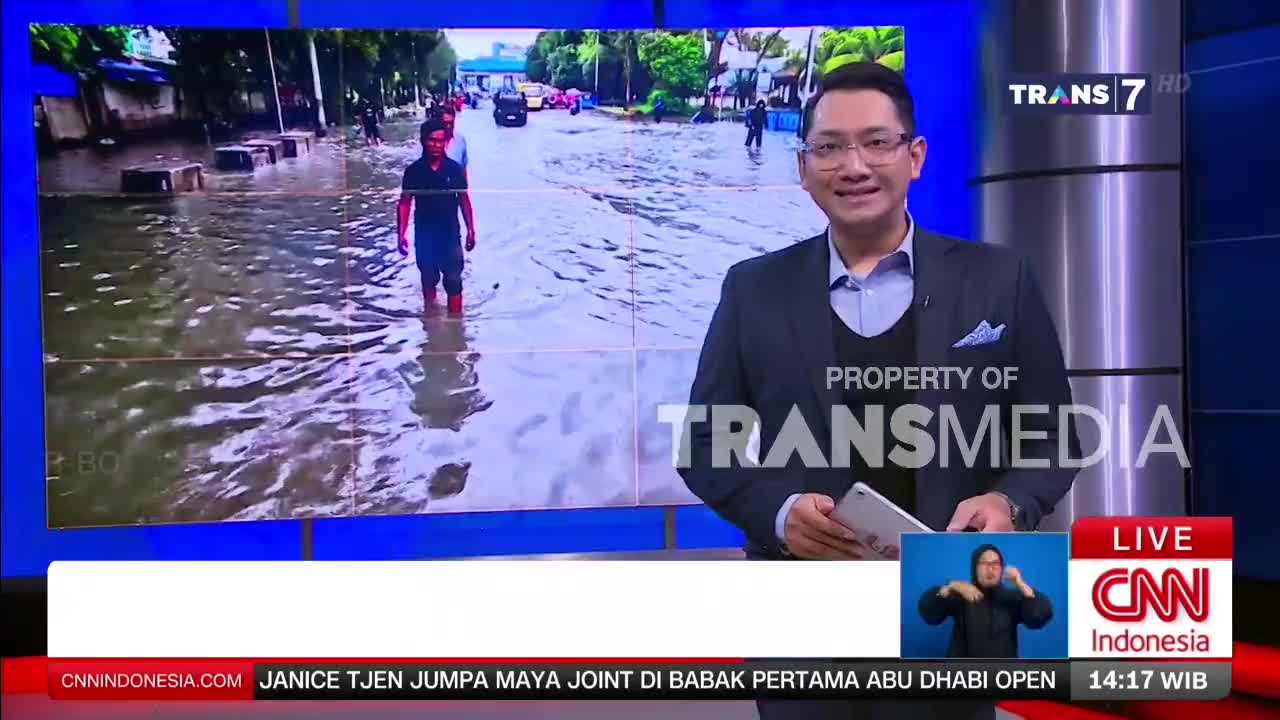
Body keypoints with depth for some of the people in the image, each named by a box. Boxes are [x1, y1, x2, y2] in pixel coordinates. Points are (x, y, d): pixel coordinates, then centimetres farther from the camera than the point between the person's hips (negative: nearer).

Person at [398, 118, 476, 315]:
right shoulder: (413, 171, -7)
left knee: (453, 283, 2)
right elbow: (405, 203, -2)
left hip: (450, 236, -1)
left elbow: (464, 199, 2)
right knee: (428, 280, 16)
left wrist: (471, 230, 2)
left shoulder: (455, 169, -6)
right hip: (424, 237, 1)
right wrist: (402, 234, -7)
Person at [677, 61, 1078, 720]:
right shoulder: (753, 290, 0)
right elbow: (705, 443, 3)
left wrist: (1009, 503, -16)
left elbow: (1050, 436, 4)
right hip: (803, 623, 0)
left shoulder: (998, 280, -1)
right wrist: (780, 511, -15)